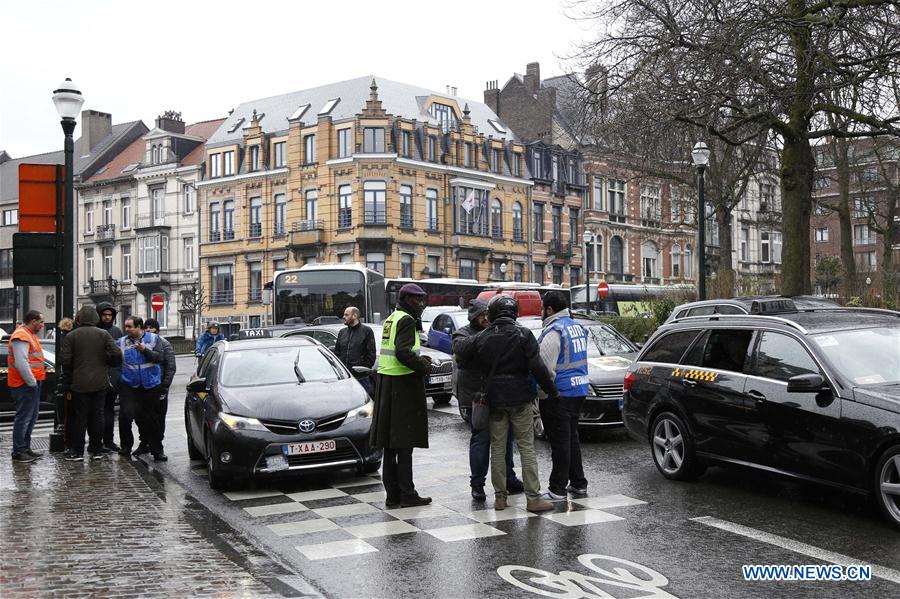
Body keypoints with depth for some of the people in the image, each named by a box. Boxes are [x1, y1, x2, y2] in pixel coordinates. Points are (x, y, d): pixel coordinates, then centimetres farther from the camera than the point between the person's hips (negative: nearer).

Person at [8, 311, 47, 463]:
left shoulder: (29, 335, 17)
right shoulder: (21, 336, -17)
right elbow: (21, 363, -25)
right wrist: (32, 382, -21)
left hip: (32, 382, 11)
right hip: (25, 385, -11)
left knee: (32, 416, 16)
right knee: (23, 417, -6)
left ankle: (25, 447, 25)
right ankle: (18, 452, -1)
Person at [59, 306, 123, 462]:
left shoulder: (71, 336, -4)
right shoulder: (104, 334, -1)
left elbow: (65, 361, -7)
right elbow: (116, 355, -9)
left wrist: (67, 385, 1)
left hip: (79, 384, -1)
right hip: (100, 384, 2)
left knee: (79, 417, 5)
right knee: (97, 416, 9)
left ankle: (77, 451, 7)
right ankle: (97, 450, 15)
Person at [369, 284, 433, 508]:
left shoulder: (391, 319, 17)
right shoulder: (407, 321, -12)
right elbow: (403, 353, -23)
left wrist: (419, 359, 13)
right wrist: (423, 366, -10)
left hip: (386, 381, 9)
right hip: (403, 383, -9)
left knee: (390, 443, 10)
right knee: (405, 443, -5)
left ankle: (392, 494, 14)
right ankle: (406, 494, -1)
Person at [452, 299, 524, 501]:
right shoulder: (463, 333, -1)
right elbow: (459, 346, -25)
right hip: (476, 395, -6)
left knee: (505, 437, 13)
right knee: (481, 438, -5)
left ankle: (508, 479, 25)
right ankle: (477, 483, 3)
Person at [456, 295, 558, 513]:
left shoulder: (482, 337, 2)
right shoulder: (523, 334, -7)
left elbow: (463, 360, 10)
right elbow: (537, 367, -14)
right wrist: (551, 390, -4)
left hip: (494, 399, 3)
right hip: (520, 398, -3)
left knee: (497, 448, 10)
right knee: (527, 447, 0)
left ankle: (500, 496, 12)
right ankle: (533, 497, -2)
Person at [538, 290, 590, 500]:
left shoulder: (553, 331, -16)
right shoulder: (577, 327, 14)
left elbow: (546, 368, -20)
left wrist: (542, 393, -12)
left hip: (559, 394, -9)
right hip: (579, 390, 9)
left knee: (560, 441, -5)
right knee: (571, 437, 17)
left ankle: (558, 489, -1)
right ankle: (578, 483, 23)